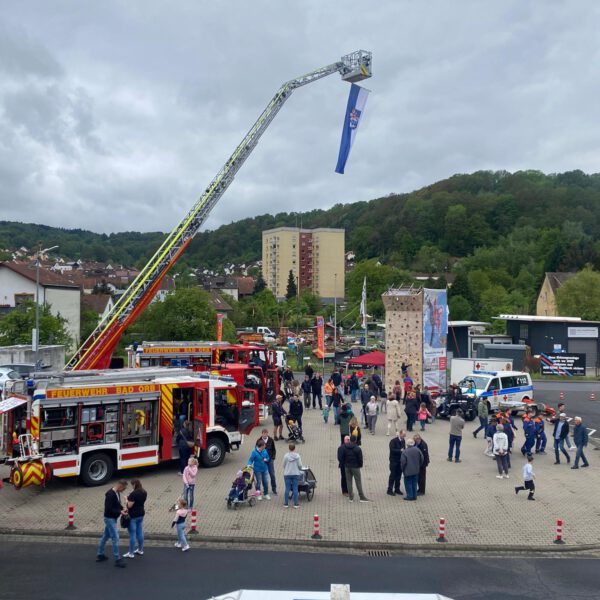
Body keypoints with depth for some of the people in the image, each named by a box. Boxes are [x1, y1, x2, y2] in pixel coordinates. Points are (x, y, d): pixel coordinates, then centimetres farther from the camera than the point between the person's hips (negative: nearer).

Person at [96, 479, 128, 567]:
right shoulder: (110, 494, -25)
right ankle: (117, 559, -2)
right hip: (110, 518, -10)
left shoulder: (117, 493, 5)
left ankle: (100, 555, 33)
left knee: (106, 536, 20)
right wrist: (120, 512, -23)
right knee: (115, 538, -7)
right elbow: (108, 509, -26)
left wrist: (122, 509, 2)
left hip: (112, 518, 10)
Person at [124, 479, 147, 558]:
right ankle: (140, 550, 27)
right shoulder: (144, 493, 3)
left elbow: (129, 506, -21)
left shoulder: (133, 494, -22)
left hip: (133, 516, -8)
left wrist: (127, 500, -4)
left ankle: (131, 553, 8)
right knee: (140, 532, 17)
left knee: (132, 534, 0)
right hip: (141, 514, 8)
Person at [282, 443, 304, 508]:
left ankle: (286, 504, 13)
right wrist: (300, 470, 17)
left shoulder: (286, 455, -8)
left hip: (287, 474, 0)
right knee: (295, 489, 6)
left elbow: (284, 465, 0)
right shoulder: (297, 456, -8)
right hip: (295, 474, 0)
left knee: (287, 489, 7)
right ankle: (295, 504, 8)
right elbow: (300, 465, -5)